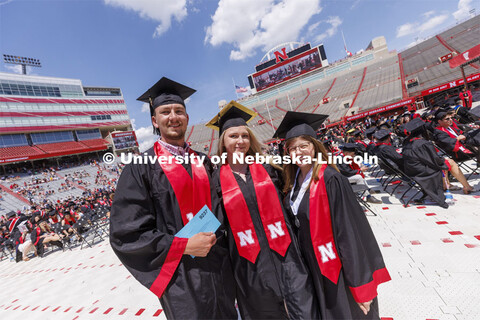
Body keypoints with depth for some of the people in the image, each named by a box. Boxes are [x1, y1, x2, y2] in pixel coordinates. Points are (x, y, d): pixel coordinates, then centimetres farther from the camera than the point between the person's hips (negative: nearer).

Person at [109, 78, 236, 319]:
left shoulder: (202, 161, 4)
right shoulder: (140, 169, -10)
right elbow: (126, 235, -13)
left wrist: (220, 238, -1)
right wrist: (183, 246, -19)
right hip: (182, 278, -5)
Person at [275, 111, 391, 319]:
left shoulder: (330, 179, -22)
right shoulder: (293, 181, -1)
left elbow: (349, 230, -21)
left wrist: (360, 284, -17)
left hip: (339, 269, -5)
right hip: (314, 265, 6)